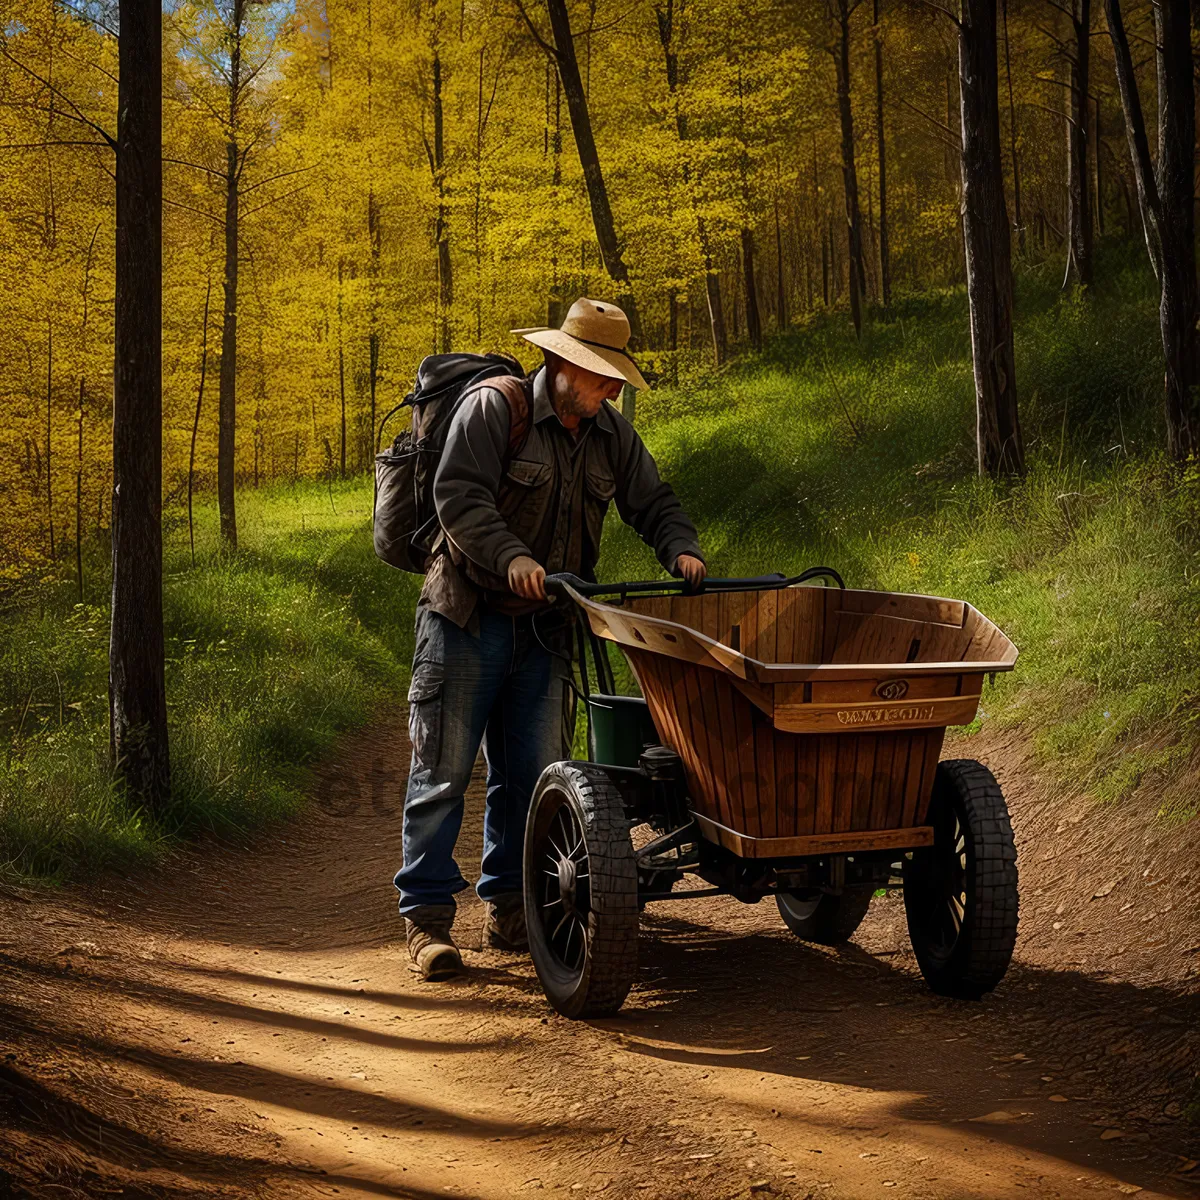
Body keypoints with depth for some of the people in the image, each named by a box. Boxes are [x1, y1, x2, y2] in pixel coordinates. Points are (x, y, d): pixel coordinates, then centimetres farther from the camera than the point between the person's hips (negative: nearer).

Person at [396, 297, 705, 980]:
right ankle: (427, 916, 2)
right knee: (444, 769, -3)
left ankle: (509, 907, 18)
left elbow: (654, 504, 14)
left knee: (533, 773, 6)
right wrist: (511, 557, -33)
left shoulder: (612, 435, 8)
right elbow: (459, 496, -19)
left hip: (544, 625, 6)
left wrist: (681, 550, -7)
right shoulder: (493, 408, -10)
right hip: (468, 616, -5)